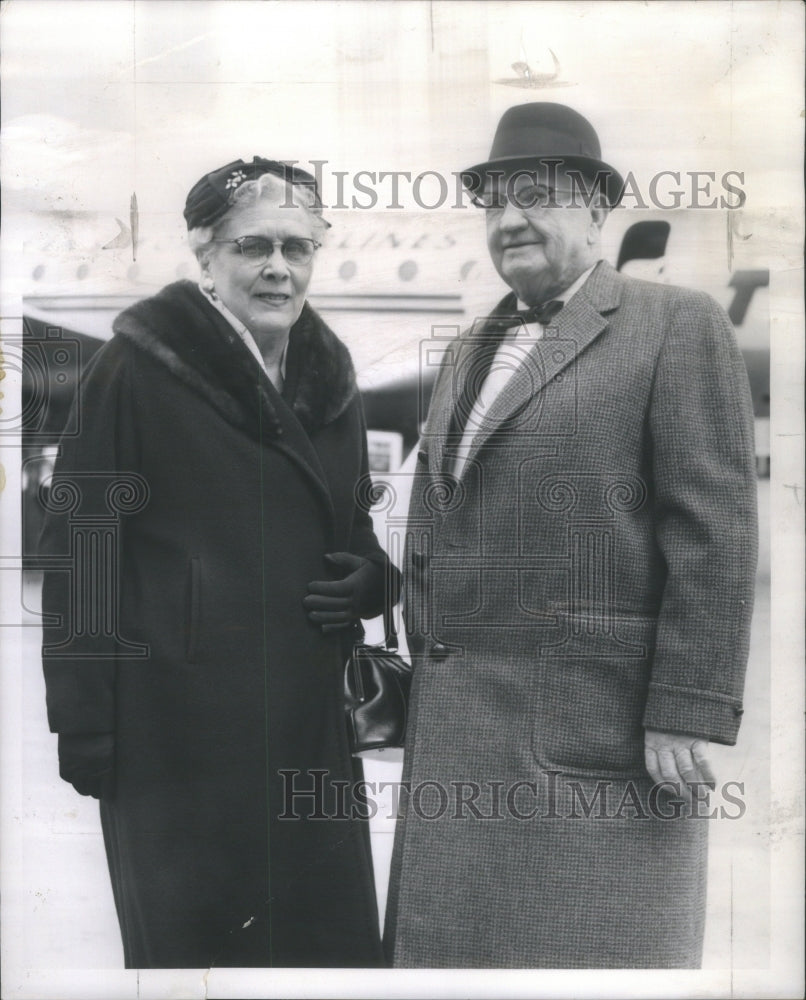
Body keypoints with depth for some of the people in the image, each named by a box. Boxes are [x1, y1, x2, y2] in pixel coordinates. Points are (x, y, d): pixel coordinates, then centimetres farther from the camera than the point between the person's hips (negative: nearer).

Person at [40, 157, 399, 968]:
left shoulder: (328, 373, 11)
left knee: (331, 937, 9)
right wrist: (84, 719, -13)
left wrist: (371, 577, 0)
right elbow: (78, 546, -9)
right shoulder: (138, 366, -7)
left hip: (309, 718, 5)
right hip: (178, 719, -5)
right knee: (193, 940, 9)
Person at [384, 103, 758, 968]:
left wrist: (689, 713, -16)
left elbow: (714, 532, -11)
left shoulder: (677, 327, -3)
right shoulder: (469, 351, 18)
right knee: (460, 941, 11)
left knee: (592, 948, 1)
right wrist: (427, 678, 14)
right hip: (462, 723, 7)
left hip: (601, 721, -6)